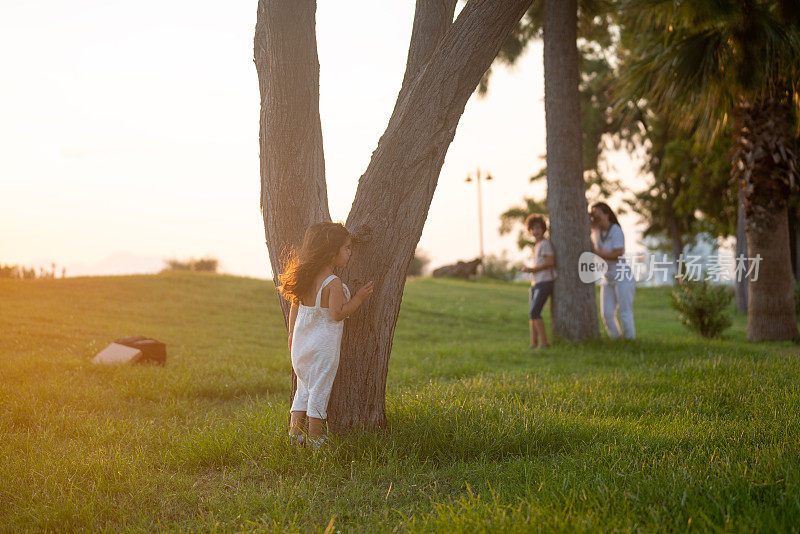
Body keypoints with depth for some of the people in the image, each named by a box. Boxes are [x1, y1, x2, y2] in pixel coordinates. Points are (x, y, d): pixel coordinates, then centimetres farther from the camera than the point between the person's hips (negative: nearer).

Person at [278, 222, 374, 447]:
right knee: (320, 388, 3)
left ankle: (295, 430, 17)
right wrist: (359, 298, -11)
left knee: (304, 387, 17)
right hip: (323, 345, -7)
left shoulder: (304, 277, 3)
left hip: (301, 341, 7)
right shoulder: (333, 283, -19)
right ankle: (314, 437, 9)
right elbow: (337, 313, -20)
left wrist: (292, 335, 19)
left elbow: (295, 307, 10)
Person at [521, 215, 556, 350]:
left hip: (545, 283, -9)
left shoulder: (545, 243, -9)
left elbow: (550, 263, -18)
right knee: (532, 314, 4)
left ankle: (544, 342, -14)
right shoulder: (537, 245, 20)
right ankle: (533, 343, 3)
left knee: (534, 312, -16)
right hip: (535, 283, 9)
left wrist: (532, 270, -13)